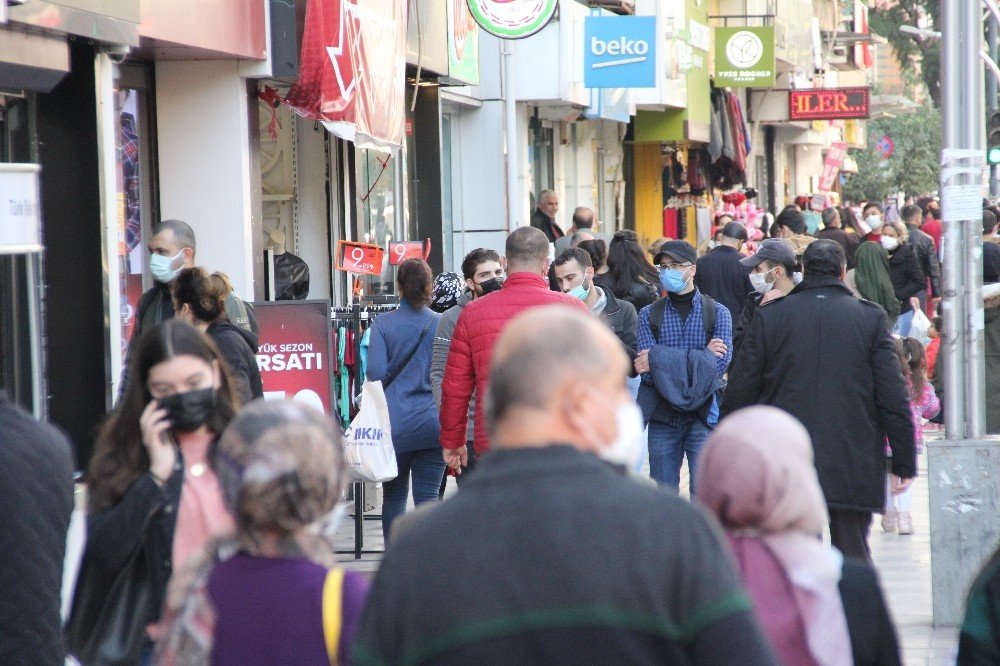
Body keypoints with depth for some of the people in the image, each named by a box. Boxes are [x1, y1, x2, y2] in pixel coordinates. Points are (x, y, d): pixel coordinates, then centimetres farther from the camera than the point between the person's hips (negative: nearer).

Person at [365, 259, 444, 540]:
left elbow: (375, 372, -8)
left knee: (393, 495, 11)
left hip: (394, 421, 0)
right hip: (433, 422, 0)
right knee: (428, 497, 2)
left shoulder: (383, 323, -3)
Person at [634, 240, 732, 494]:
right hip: (662, 417, 2)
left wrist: (659, 359, -14)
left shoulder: (717, 313, 4)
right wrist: (701, 357, -14)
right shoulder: (649, 315, 7)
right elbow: (648, 373, -6)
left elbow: (719, 364, -12)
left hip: (702, 416, -2)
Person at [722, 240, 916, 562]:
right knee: (853, 556, 7)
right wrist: (903, 463, 4)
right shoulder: (870, 318, 1)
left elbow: (739, 393, 3)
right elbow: (893, 397, -2)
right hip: (854, 468, 0)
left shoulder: (769, 317, 3)